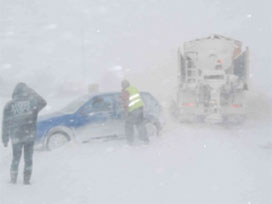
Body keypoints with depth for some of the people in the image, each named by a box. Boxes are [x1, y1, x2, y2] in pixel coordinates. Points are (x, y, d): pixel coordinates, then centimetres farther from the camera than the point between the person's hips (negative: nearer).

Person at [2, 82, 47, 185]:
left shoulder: (9, 105, -5)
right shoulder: (32, 102, -6)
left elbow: (5, 123, -2)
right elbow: (43, 102, 17)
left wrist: (5, 139, 5)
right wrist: (32, 93, 23)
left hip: (16, 136, 1)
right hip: (30, 135, 0)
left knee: (16, 158, 17)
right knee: (28, 159, 11)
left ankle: (13, 179, 22)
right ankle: (27, 179, 11)